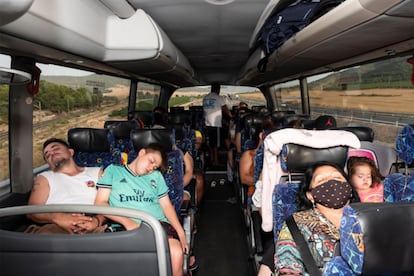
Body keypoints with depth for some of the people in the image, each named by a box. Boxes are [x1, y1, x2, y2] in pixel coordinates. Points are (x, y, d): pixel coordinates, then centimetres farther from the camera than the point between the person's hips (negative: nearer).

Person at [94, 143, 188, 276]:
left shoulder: (156, 176, 25)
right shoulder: (113, 170, 15)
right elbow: (100, 203, 5)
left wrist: (181, 232, 3)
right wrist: (127, 221, -11)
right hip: (128, 227, -3)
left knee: (176, 253, -29)